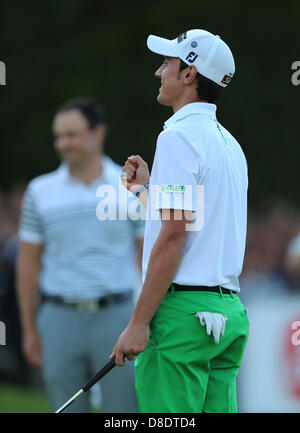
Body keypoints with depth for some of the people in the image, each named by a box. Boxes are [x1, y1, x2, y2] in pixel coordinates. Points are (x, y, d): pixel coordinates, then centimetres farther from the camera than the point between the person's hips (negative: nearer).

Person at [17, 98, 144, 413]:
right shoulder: (40, 191, 7)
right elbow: (29, 264, 10)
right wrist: (29, 329, 6)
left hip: (117, 316, -1)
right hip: (60, 319, 1)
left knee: (123, 413, -4)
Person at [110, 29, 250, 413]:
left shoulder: (179, 135, -9)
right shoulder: (229, 143, 18)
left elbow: (174, 237, -16)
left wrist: (138, 323, -15)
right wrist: (146, 189, 26)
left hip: (183, 309, -9)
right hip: (230, 309, 9)